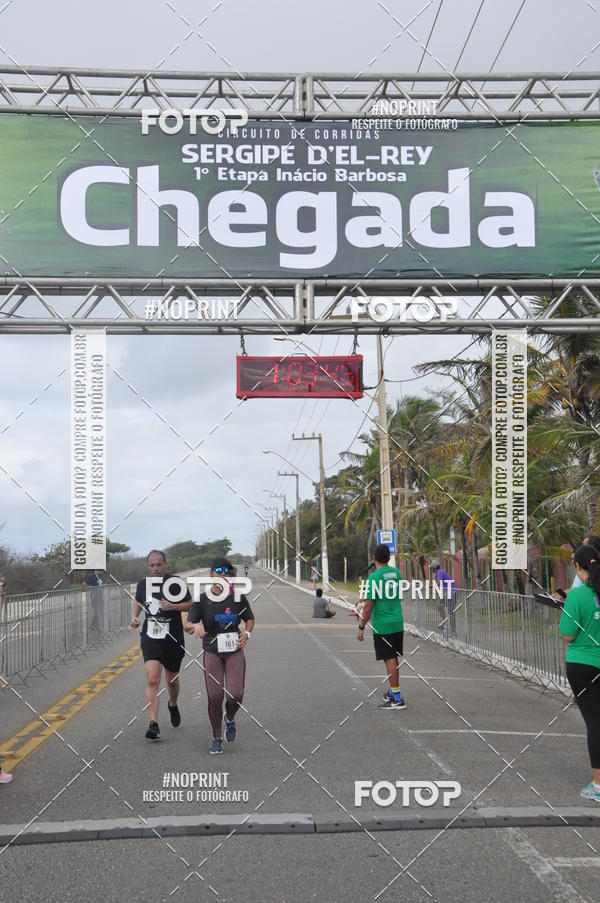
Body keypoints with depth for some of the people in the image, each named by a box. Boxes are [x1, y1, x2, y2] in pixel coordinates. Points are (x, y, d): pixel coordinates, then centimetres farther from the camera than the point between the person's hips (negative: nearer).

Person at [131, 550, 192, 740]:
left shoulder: (176, 582, -9)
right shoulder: (143, 584, 1)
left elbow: (190, 604, -3)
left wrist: (173, 606, -20)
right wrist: (135, 617, 4)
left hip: (173, 639, -1)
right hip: (150, 638, 1)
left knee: (172, 679, 17)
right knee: (152, 680, -15)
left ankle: (173, 705, 49)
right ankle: (153, 724, -16)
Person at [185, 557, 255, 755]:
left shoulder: (238, 597, -1)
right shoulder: (202, 599, -5)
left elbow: (250, 619, 12)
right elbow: (187, 625, -7)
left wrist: (247, 633, -8)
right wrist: (195, 626, -30)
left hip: (235, 651, 1)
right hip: (212, 653, -1)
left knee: (236, 695, -10)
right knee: (215, 696, -5)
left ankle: (230, 719, 25)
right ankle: (217, 738, 16)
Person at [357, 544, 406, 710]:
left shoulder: (374, 577, -16)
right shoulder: (396, 572, 5)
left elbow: (369, 605, -17)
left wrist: (361, 627, -10)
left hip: (382, 626, -7)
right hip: (398, 623, 7)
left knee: (390, 660, -4)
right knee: (393, 659, 16)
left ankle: (397, 699, -3)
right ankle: (393, 692, 26)